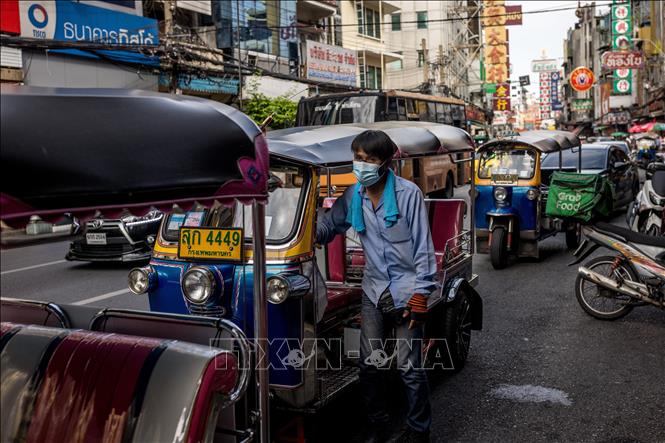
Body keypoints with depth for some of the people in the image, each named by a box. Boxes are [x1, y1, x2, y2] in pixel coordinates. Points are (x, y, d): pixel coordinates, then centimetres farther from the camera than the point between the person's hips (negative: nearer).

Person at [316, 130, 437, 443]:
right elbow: (327, 228, 12)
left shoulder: (408, 193, -12)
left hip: (406, 292, -4)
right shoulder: (353, 196, 1)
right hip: (374, 291, 4)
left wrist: (420, 295, -13)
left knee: (409, 368, 1)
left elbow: (423, 247, -11)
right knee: (370, 365, 9)